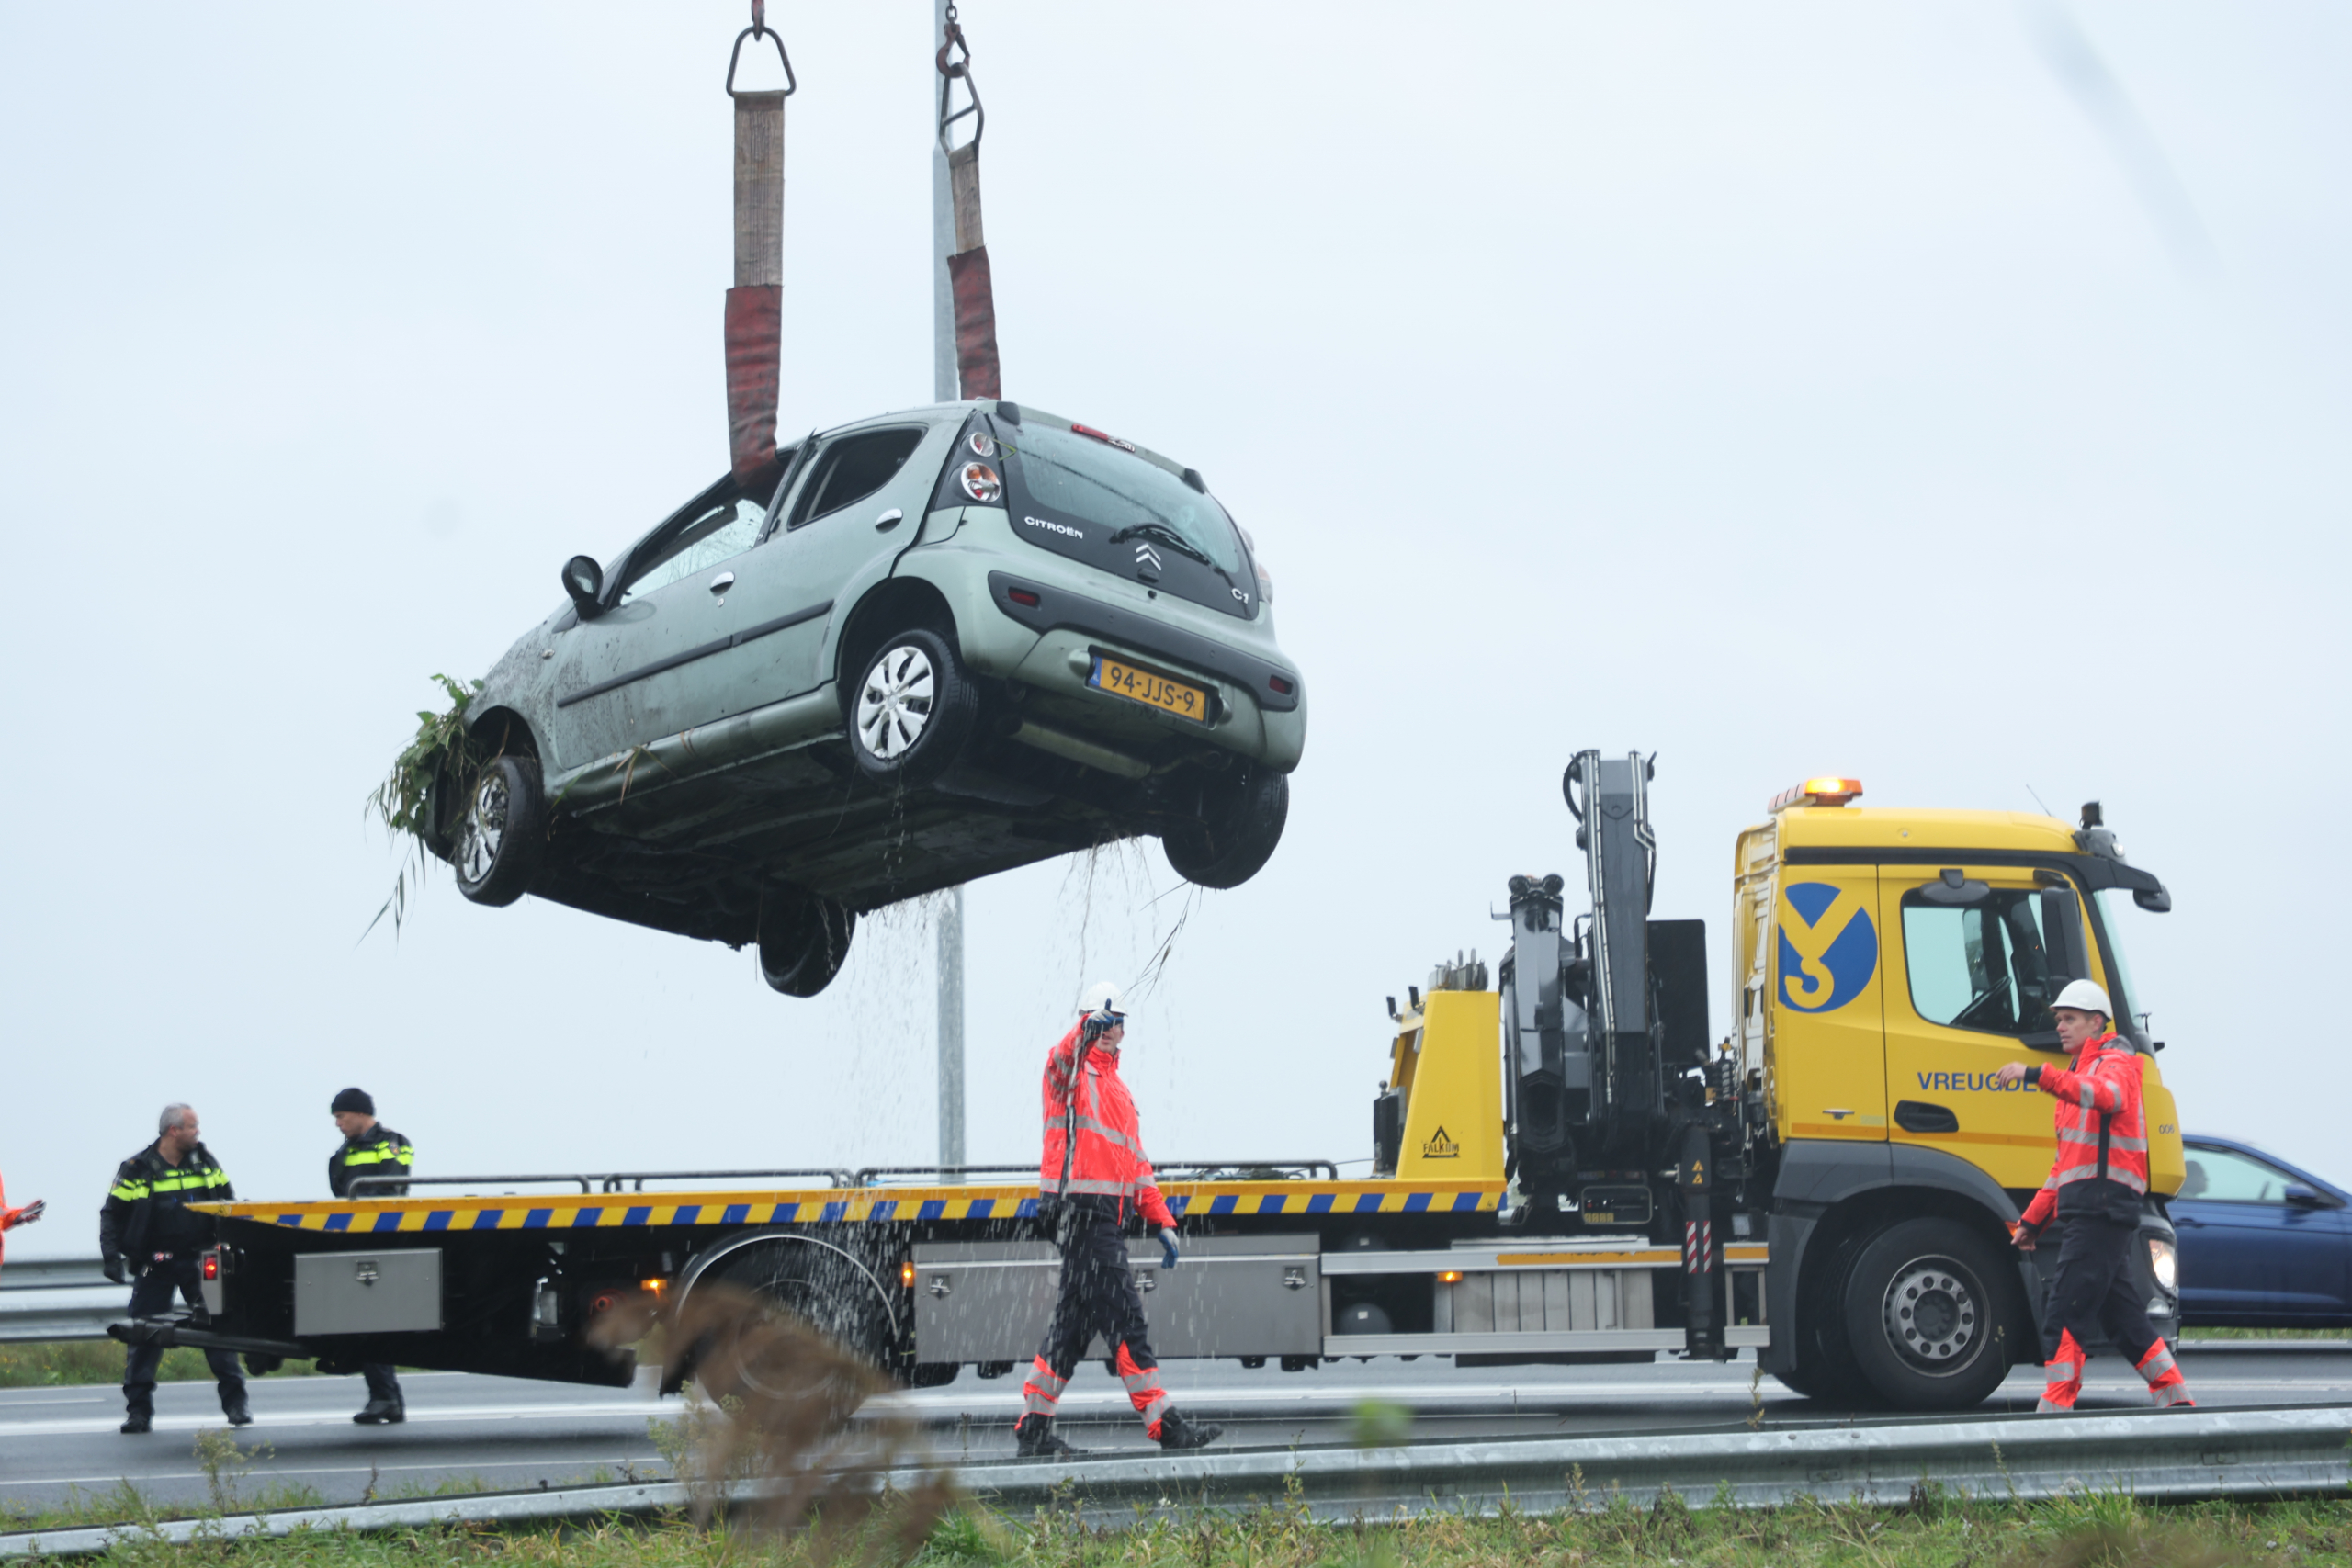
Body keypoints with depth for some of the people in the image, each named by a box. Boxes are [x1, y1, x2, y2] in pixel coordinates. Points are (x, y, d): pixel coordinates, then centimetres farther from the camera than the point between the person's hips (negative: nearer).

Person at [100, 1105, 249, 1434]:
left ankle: (235, 1402, 3)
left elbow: (228, 1203, 15)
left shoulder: (204, 1161, 6)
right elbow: (112, 1215, 0)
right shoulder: (137, 1170, -4)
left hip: (199, 1259, 2)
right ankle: (139, 1409, 8)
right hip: (154, 1265, -2)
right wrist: (112, 1255, -10)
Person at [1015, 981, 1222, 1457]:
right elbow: (1066, 1055, -28)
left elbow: (1135, 1160, 27)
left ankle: (1034, 1427, 13)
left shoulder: (1117, 1088, 25)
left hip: (1110, 1212, 9)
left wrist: (1161, 1220, 21)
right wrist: (1086, 1031, -49)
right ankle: (1164, 1423, -6)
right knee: (1124, 1317, -8)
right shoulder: (1071, 1070, -1)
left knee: (1077, 1319, 9)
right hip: (1083, 1207, -9)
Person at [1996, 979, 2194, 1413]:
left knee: (2065, 1317, -13)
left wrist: (2037, 1076, -39)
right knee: (2121, 1316, 12)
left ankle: (2055, 1408, -15)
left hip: (2103, 1209, -10)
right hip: (2085, 1211, 10)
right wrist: (2033, 1218, 23)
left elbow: (2108, 1095, -30)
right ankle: (2177, 1400, 17)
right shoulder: (2078, 1076, 27)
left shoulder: (2116, 1061, -2)